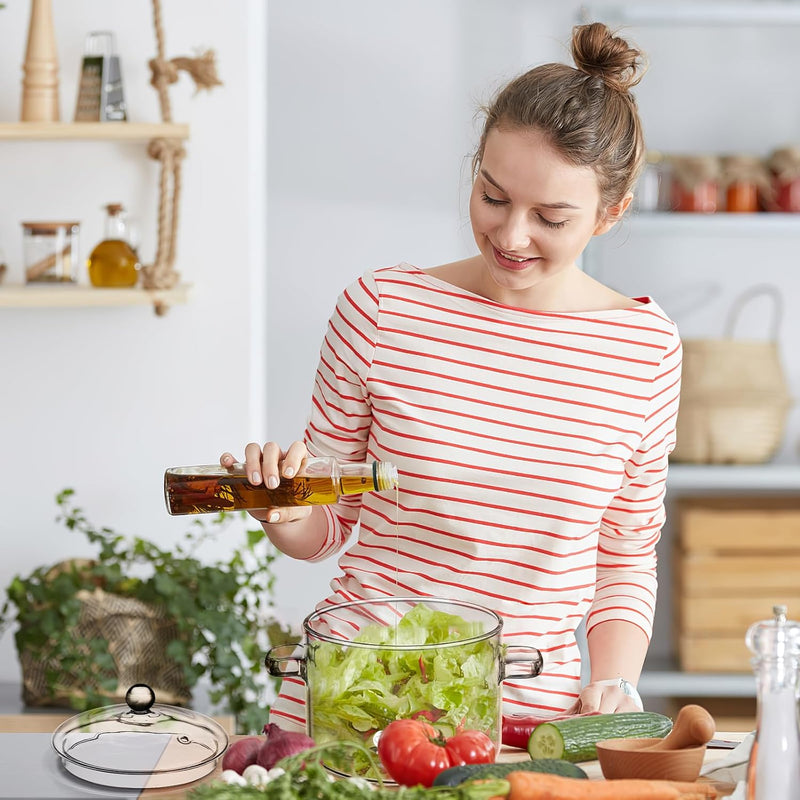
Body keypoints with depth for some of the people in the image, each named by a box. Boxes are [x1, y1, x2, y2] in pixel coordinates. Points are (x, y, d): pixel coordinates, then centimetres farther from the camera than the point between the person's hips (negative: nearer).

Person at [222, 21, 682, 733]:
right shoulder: (381, 308, -2)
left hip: (530, 702, 1)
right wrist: (286, 510, -13)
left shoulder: (647, 348, 2)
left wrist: (613, 685, -2)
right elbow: (328, 528, 8)